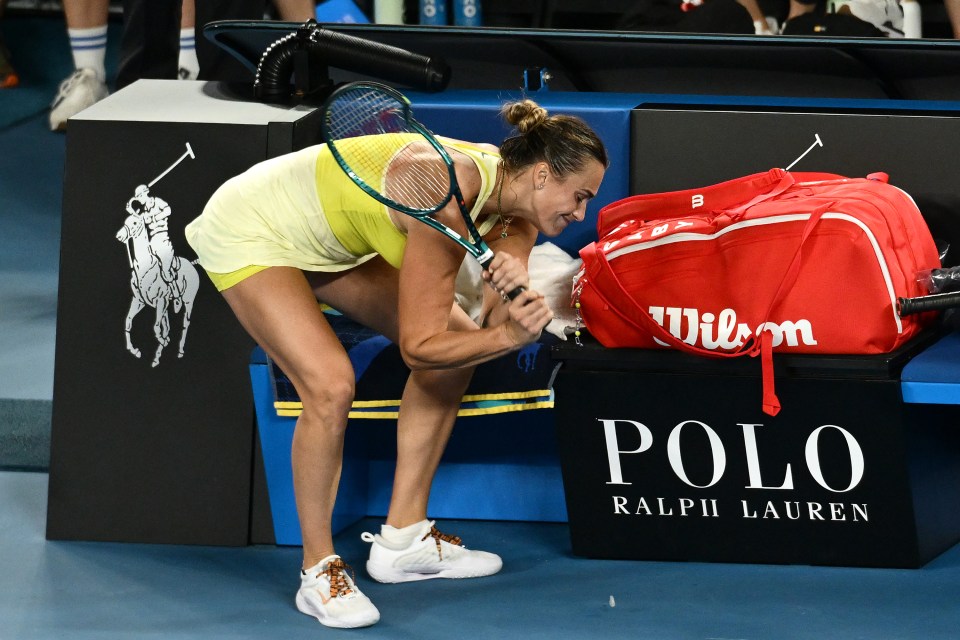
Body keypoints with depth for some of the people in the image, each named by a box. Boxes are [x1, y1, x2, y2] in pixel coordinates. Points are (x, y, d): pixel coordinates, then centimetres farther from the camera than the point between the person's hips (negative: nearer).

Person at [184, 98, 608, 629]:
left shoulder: (515, 210, -10)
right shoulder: (449, 199, -35)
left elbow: (494, 326, -10)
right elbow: (419, 345, -30)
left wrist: (516, 294, -31)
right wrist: (507, 336, -42)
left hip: (331, 240, 9)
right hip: (250, 230, -9)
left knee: (458, 345, 4)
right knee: (331, 386, -25)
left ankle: (402, 540, 13)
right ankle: (318, 572, -7)